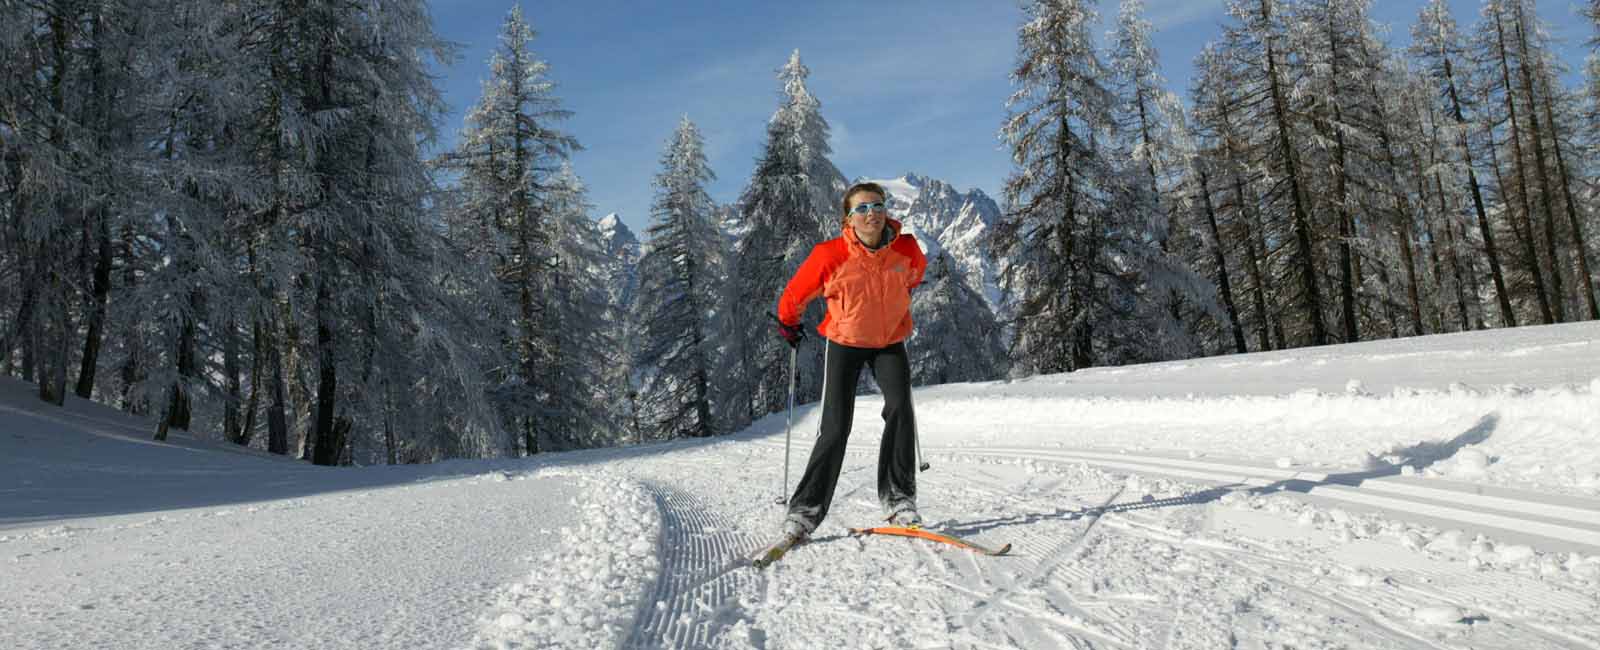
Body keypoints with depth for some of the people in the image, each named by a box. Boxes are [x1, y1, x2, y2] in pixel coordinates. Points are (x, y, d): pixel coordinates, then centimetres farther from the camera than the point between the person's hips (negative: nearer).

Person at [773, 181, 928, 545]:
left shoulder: (907, 250, -13)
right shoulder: (831, 255, -21)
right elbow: (795, 294, -3)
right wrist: (788, 324, 11)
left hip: (890, 341, 2)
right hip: (844, 342, -2)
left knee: (900, 408, -21)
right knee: (836, 429, -8)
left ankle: (898, 499, -9)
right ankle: (806, 510, 2)